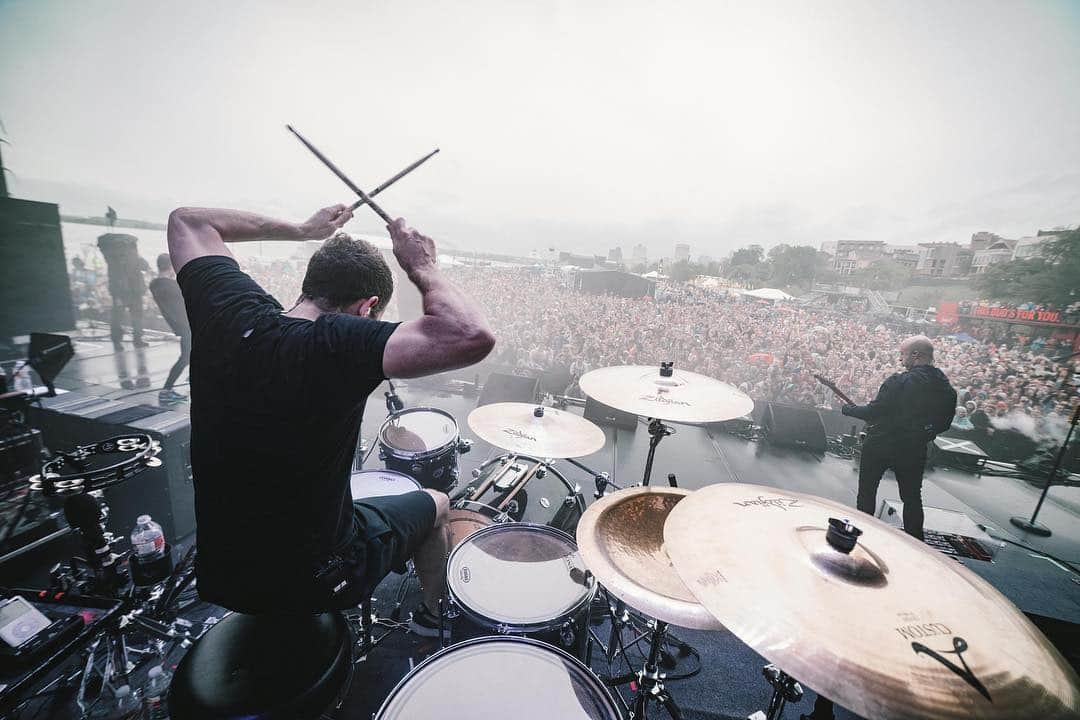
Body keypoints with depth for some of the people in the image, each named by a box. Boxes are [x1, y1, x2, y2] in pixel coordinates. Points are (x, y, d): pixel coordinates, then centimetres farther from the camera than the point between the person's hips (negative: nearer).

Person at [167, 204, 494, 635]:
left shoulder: (228, 311, -13)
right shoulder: (338, 345, -31)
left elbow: (186, 220, 6)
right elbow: (472, 336, -40)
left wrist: (301, 231, 1)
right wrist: (422, 267, -23)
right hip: (310, 582, -5)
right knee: (435, 505, 19)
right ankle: (434, 615, 45)